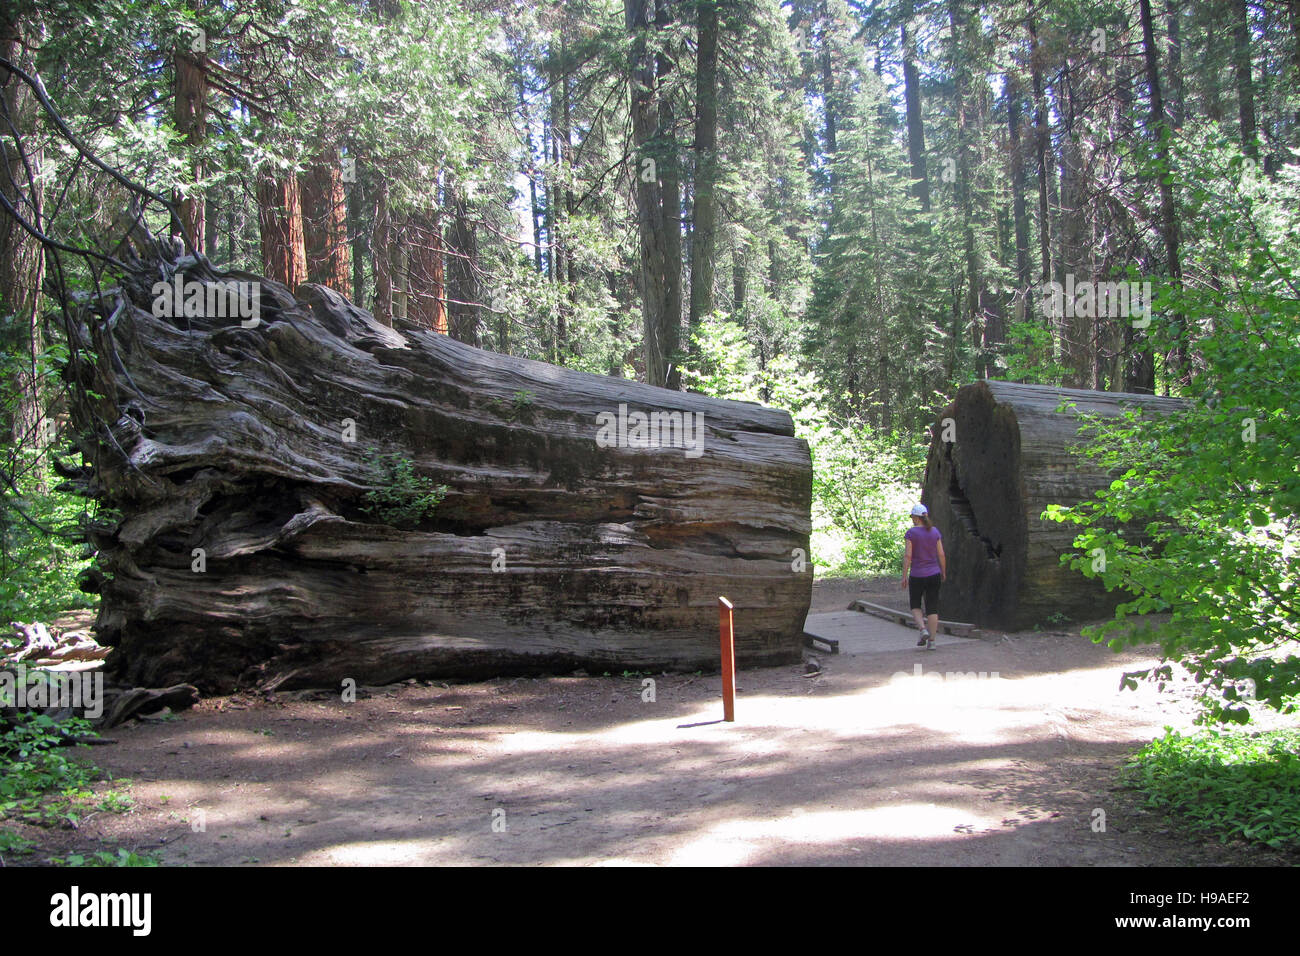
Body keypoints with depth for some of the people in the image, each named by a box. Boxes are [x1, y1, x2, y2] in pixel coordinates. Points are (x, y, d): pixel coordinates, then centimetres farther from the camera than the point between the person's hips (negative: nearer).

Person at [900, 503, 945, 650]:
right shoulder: (935, 531, 3)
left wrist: (904, 576, -9)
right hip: (934, 574, 3)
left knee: (915, 606, 15)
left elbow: (907, 556, -13)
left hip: (917, 576, -3)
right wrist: (944, 572, 15)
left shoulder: (911, 533, -9)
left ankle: (923, 630, -8)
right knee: (932, 607, 7)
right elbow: (941, 554, 3)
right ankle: (932, 640, 4)